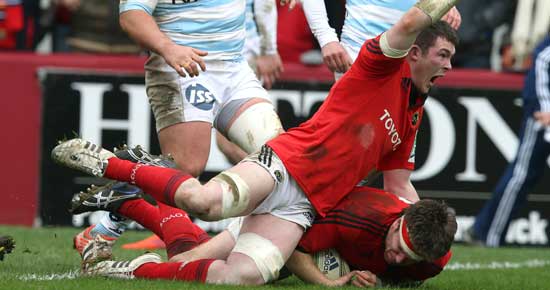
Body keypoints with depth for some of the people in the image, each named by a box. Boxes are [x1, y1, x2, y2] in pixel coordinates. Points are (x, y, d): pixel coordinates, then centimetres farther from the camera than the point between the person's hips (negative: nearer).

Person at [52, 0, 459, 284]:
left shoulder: (412, 120, 25)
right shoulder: (382, 67, 3)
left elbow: (400, 187, 30)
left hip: (305, 205, 7)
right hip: (284, 163, -6)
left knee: (237, 277, -21)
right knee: (205, 200, -37)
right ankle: (108, 164, -15)